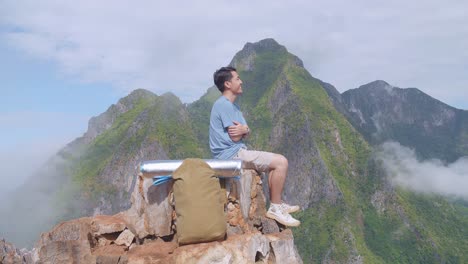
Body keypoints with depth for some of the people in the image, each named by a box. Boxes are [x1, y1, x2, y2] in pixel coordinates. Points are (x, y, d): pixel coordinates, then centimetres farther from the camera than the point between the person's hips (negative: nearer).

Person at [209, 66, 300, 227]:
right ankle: (275, 208, -5)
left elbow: (246, 134, 12)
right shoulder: (224, 105, -15)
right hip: (231, 154, -10)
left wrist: (245, 130, -12)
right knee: (281, 162, -14)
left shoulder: (232, 105, 18)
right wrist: (244, 130, 3)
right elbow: (235, 137, -18)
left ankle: (276, 204, 18)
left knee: (276, 161, 17)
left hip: (235, 152, 10)